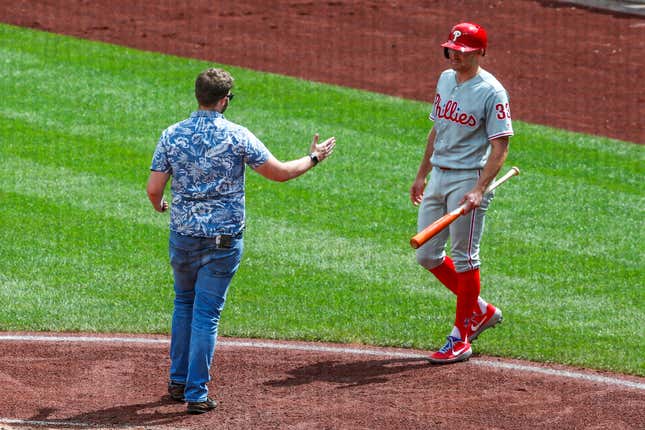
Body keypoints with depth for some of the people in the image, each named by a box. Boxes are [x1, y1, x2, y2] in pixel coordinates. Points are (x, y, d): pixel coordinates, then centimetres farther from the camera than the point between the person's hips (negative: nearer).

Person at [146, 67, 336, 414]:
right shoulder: (237, 136, -10)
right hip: (223, 239, -3)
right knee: (207, 313, 1)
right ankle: (197, 394, 0)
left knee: (184, 303, 22)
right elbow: (279, 172, -5)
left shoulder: (172, 135, -3)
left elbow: (154, 188, -5)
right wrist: (314, 158, 12)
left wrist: (159, 206, 19)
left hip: (182, 235, 3)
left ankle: (178, 382, 28)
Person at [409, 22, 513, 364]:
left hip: (468, 179, -8)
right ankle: (481, 310, 25)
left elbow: (499, 148, -16)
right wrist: (421, 175, 21)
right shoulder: (445, 80, 11)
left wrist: (479, 191, -26)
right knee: (427, 256, 9)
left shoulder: (491, 92, -14)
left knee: (464, 257, -2)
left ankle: (461, 337, 6)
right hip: (438, 177, 8)